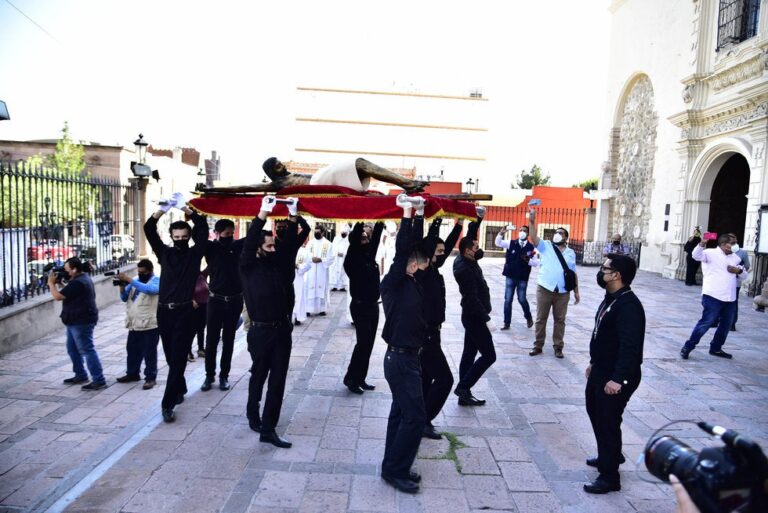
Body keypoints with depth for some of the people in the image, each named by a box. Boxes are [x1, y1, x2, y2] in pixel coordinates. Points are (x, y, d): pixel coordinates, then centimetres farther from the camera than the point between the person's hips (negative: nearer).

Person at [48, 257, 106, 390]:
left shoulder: (77, 283, -21)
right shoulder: (83, 278, 13)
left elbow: (58, 296, -18)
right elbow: (68, 293, 22)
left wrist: (51, 283, -4)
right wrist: (59, 283, 8)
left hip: (81, 322, -11)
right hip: (76, 321, 11)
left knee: (87, 350, -9)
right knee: (72, 349, 19)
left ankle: (99, 380, -8)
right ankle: (80, 375, 30)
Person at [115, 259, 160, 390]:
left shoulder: (157, 280, -7)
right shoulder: (135, 281, 13)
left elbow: (148, 289, -28)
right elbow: (124, 298, 14)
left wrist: (129, 280, -29)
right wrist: (122, 286, -6)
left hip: (150, 324, -7)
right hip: (134, 324, 7)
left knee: (149, 352, 0)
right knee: (132, 350, 17)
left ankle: (151, 377, 9)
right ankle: (132, 373, 31)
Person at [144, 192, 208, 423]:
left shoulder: (195, 253, 3)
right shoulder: (164, 252, 10)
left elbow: (203, 228, -8)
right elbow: (149, 229, 1)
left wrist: (185, 208, -12)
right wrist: (163, 210, -12)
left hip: (185, 311, -4)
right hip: (164, 311, 4)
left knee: (178, 358, -7)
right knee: (171, 357, 14)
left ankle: (167, 404, -6)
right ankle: (180, 389, 36)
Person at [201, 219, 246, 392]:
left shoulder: (237, 246, 4)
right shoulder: (211, 248, -4)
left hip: (235, 300, 2)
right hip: (216, 300, -2)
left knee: (228, 340, 9)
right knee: (211, 340, 4)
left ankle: (224, 375, 19)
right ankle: (209, 375, 18)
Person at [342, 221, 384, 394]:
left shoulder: (370, 255, 9)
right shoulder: (352, 259, -9)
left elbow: (376, 237, 8)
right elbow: (354, 238, -21)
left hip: (373, 305, 7)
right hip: (360, 306, -7)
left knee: (368, 344, 9)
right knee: (363, 343, -8)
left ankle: (360, 379, 18)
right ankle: (350, 378, 6)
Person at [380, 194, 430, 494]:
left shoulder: (412, 281, 9)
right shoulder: (394, 282, -14)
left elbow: (418, 245, 12)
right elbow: (402, 250, -25)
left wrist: (419, 215, 9)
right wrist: (406, 213, -20)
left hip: (408, 357, 9)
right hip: (400, 359, -9)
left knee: (401, 413, 15)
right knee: (414, 416, -4)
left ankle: (393, 468, 27)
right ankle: (395, 470, 9)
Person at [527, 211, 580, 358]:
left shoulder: (571, 253, 12)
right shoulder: (545, 246, 4)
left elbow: (574, 273, 15)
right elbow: (533, 238, -14)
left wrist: (576, 292, 12)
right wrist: (532, 222, -27)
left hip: (563, 292, 2)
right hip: (544, 289, -2)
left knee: (560, 320, 7)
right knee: (541, 318, 5)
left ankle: (558, 347, 17)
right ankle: (538, 345, 14)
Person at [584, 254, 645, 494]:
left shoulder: (628, 305, -24)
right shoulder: (610, 299, 7)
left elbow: (629, 346, -29)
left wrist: (618, 379, -30)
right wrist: (594, 362, 22)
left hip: (617, 377, -10)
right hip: (601, 370, 10)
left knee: (608, 421, 0)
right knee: (596, 412, 23)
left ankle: (609, 477, 15)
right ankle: (610, 455, 45)